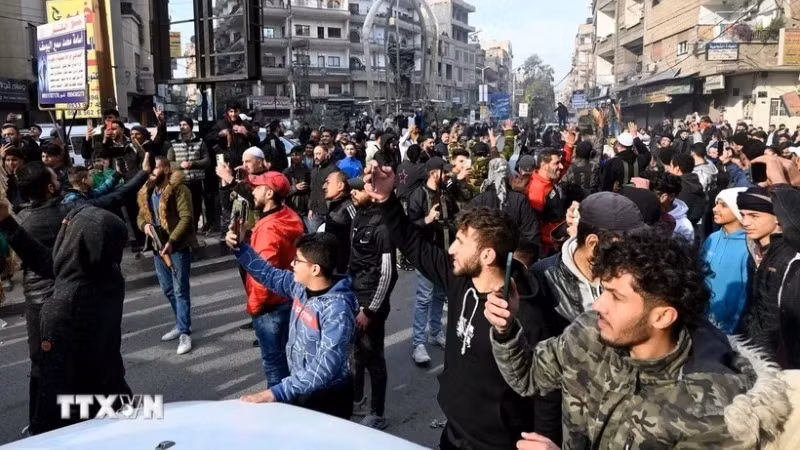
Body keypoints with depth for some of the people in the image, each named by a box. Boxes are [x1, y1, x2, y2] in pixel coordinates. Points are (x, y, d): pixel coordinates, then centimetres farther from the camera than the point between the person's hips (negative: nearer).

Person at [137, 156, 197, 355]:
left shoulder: (179, 189, -14)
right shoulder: (146, 192, 10)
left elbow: (186, 218, -19)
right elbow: (141, 215, 16)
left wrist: (171, 241, -25)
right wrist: (145, 225, -8)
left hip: (178, 247, -8)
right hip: (158, 247, 8)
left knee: (180, 290, -4)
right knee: (168, 290, 17)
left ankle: (184, 333, 3)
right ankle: (181, 325, 32)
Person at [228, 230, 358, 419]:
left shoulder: (337, 309, -29)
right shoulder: (301, 286, -5)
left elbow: (325, 367, -34)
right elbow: (269, 275, 11)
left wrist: (277, 393, -39)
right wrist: (239, 247, 0)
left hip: (328, 397, -7)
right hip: (301, 390, 8)